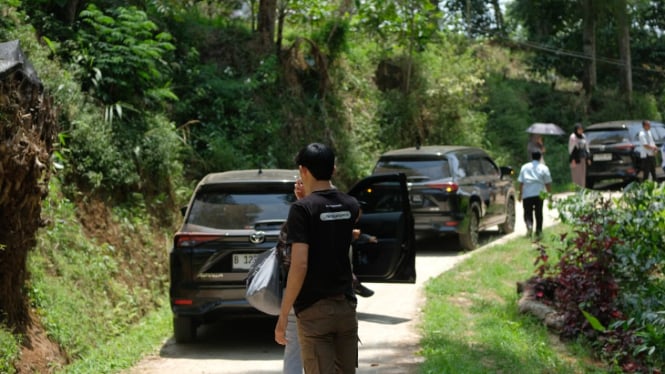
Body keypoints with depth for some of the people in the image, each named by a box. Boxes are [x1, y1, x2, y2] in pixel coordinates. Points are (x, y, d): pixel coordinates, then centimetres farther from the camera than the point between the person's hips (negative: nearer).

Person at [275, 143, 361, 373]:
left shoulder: (302, 209, -12)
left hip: (314, 310, -6)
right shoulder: (350, 206, 5)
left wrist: (283, 316, -15)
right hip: (346, 306, 6)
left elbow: (300, 265, -19)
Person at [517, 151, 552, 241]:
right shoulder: (544, 168, 2)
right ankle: (538, 232, 11)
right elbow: (548, 183, 0)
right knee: (538, 213, 10)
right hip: (539, 194, 0)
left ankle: (529, 226, -23)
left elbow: (521, 182, 6)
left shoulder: (524, 167, 6)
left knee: (527, 212, 4)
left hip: (527, 194, 0)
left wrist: (520, 194, 12)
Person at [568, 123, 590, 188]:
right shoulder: (573, 137, -9)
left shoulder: (583, 136, 12)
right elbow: (571, 149, -11)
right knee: (576, 176, -7)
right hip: (576, 159, -7)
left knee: (583, 175, 8)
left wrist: (588, 158, 16)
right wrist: (573, 160, -15)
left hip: (583, 158, 7)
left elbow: (586, 147, 19)